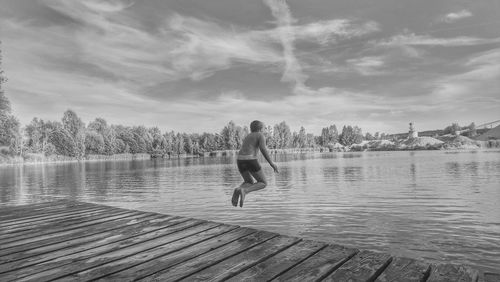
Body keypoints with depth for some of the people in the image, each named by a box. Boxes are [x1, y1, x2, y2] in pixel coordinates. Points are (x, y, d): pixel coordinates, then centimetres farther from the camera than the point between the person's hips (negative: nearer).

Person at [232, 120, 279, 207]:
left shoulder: (247, 137, 29)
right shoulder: (261, 136, 7)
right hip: (250, 161, -7)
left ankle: (237, 191, -9)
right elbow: (263, 149, -11)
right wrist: (272, 163, -10)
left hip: (240, 161, 7)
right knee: (263, 183, 8)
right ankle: (244, 191, -18)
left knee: (249, 183, 25)